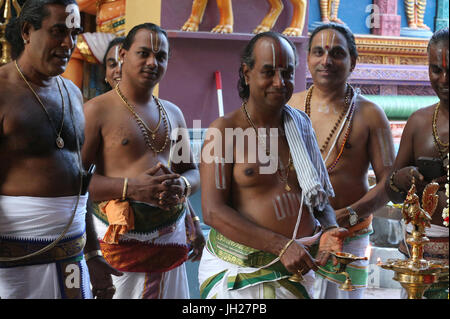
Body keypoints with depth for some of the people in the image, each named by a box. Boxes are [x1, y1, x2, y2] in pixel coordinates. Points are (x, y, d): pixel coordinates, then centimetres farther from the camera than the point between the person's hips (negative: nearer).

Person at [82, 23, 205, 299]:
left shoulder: (173, 113, 16)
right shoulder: (98, 110, -5)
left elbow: (192, 172, 20)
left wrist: (181, 185, -4)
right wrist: (130, 188, -24)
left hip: (171, 237, 6)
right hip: (122, 241, -6)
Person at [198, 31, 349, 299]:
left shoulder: (300, 124, 9)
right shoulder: (225, 131, -8)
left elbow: (320, 195, 16)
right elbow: (212, 211, -16)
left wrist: (329, 230, -6)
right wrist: (282, 245, -22)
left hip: (297, 270, 5)